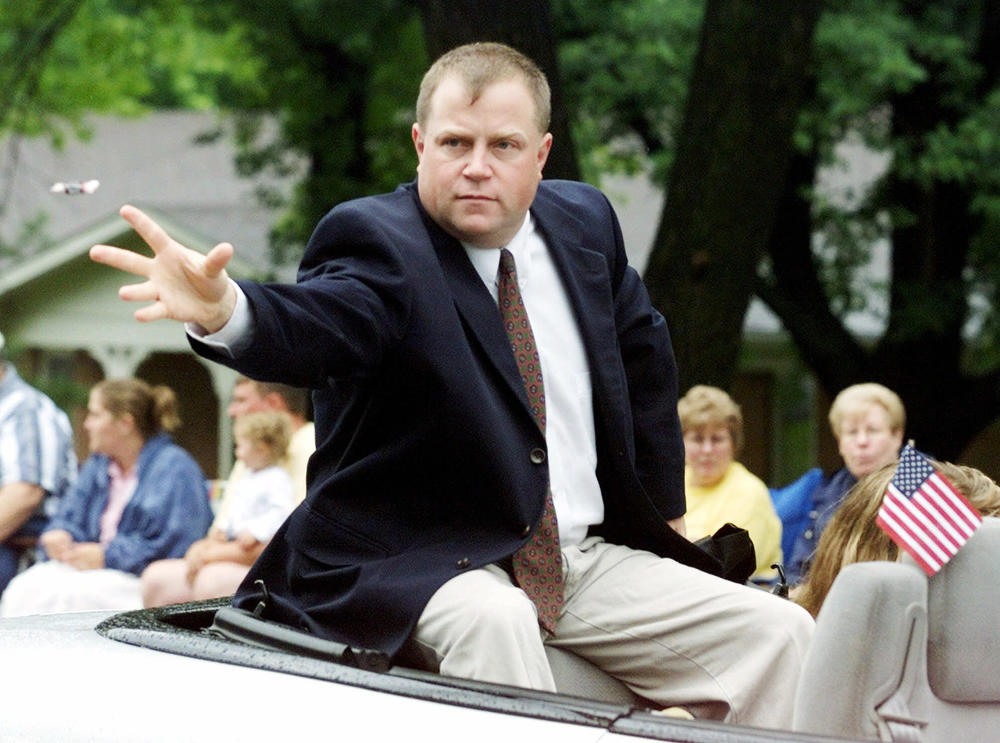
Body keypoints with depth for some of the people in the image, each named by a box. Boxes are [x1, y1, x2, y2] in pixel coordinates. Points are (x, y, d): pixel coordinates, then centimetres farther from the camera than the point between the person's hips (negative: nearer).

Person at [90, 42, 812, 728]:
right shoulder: (375, 239, -12)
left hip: (586, 563, 7)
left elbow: (642, 353, 25)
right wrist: (223, 311, -58)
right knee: (490, 621, -39)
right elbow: (310, 329, -35)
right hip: (411, 568, -7)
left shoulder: (583, 220, 8)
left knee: (780, 633, -3)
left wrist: (665, 512, 24)